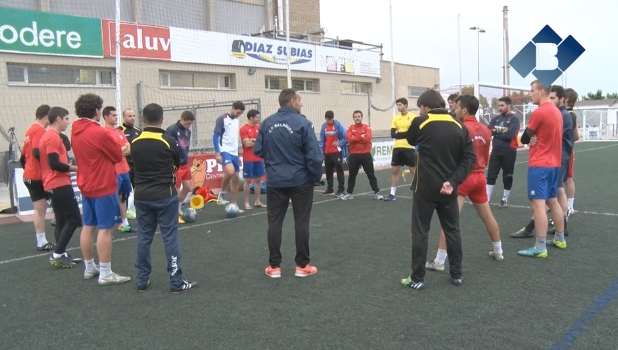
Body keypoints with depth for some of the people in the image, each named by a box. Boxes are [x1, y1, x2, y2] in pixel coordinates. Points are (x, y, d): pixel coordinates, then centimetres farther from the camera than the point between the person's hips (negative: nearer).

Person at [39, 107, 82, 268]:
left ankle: (61, 255, 15)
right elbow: (54, 163, -22)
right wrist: (75, 168, -12)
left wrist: (69, 167, 11)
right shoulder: (53, 137, -15)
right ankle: (57, 255, -6)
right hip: (60, 185, -11)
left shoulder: (48, 136, 18)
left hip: (55, 185, 11)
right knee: (74, 219, -7)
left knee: (61, 221, 12)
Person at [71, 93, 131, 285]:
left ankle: (89, 268, 24)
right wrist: (117, 148, 8)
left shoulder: (75, 132, 6)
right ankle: (106, 274, 0)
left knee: (88, 226, 14)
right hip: (103, 187, -8)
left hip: (86, 186, 9)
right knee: (105, 229, -4)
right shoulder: (99, 132, -18)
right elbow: (118, 156, -8)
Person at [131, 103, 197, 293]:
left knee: (144, 237, 12)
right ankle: (177, 282, 3)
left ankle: (142, 279, 19)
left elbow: (136, 165, 11)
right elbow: (178, 164, 4)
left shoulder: (135, 142, 0)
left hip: (142, 195, 4)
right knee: (170, 237, 0)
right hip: (165, 195, -4)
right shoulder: (168, 141, -11)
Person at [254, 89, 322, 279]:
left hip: (275, 181, 3)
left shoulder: (267, 123, 1)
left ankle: (274, 266, 15)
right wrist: (316, 177, 0)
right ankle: (302, 265, 13)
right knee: (301, 222, 7)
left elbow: (258, 150, 4)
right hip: (300, 181, -3)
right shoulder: (303, 123, -12)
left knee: (274, 223, 10)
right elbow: (314, 155, -14)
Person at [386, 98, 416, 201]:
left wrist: (400, 134, -17)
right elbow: (393, 134, -2)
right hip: (397, 147, 4)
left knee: (413, 170, 3)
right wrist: (406, 133, -13)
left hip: (409, 147, -4)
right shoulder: (395, 118, 7)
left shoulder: (413, 117, -5)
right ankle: (392, 194, 11)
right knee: (395, 170, 6)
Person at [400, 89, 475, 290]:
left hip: (425, 187, -4)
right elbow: (469, 158, -3)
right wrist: (453, 181, -8)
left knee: (420, 233, 4)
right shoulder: (459, 127, 4)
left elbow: (411, 141, 13)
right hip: (447, 188, 4)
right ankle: (456, 275, 24)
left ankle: (417, 279, 8)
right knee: (452, 230, 16)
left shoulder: (420, 123, -7)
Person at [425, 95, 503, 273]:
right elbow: (486, 157, 13)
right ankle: (498, 252, 35)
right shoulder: (485, 130, 5)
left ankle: (439, 262, -5)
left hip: (463, 177, -7)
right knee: (487, 216, 20)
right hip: (480, 176, 7)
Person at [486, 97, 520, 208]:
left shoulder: (514, 119, -8)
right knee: (491, 175, 4)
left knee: (507, 176, 6)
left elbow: (509, 135, -19)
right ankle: (487, 198, 8)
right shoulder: (496, 119, 9)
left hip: (509, 152, -5)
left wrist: (496, 133, -7)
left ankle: (505, 199, 17)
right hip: (496, 150, 5)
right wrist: (500, 132, -15)